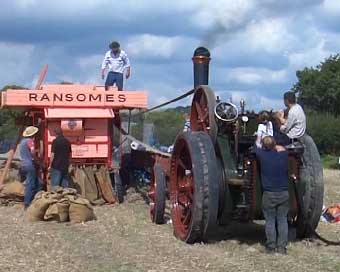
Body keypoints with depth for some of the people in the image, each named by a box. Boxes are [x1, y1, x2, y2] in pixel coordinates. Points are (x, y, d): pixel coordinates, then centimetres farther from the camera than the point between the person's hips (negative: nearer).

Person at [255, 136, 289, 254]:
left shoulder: (261, 154, -8)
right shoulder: (283, 154, -2)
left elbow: (255, 148, 14)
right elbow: (282, 148, 23)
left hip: (269, 194, -2)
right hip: (284, 193, 2)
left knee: (270, 221, 5)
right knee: (282, 220, 7)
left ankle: (271, 247, 6)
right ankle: (282, 247, 7)